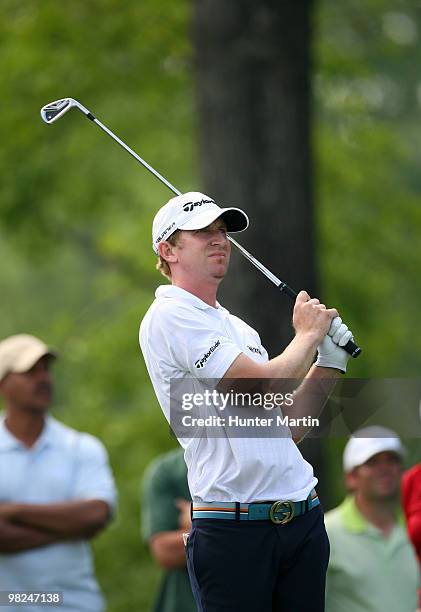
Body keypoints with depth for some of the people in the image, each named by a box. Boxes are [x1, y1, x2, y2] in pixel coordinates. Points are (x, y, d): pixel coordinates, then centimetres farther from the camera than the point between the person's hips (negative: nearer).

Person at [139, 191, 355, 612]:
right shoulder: (169, 316, -7)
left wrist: (328, 364, 11)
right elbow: (264, 388, -15)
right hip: (234, 526, -8)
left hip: (302, 517, 8)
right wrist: (308, 333, 1)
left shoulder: (238, 327, 21)